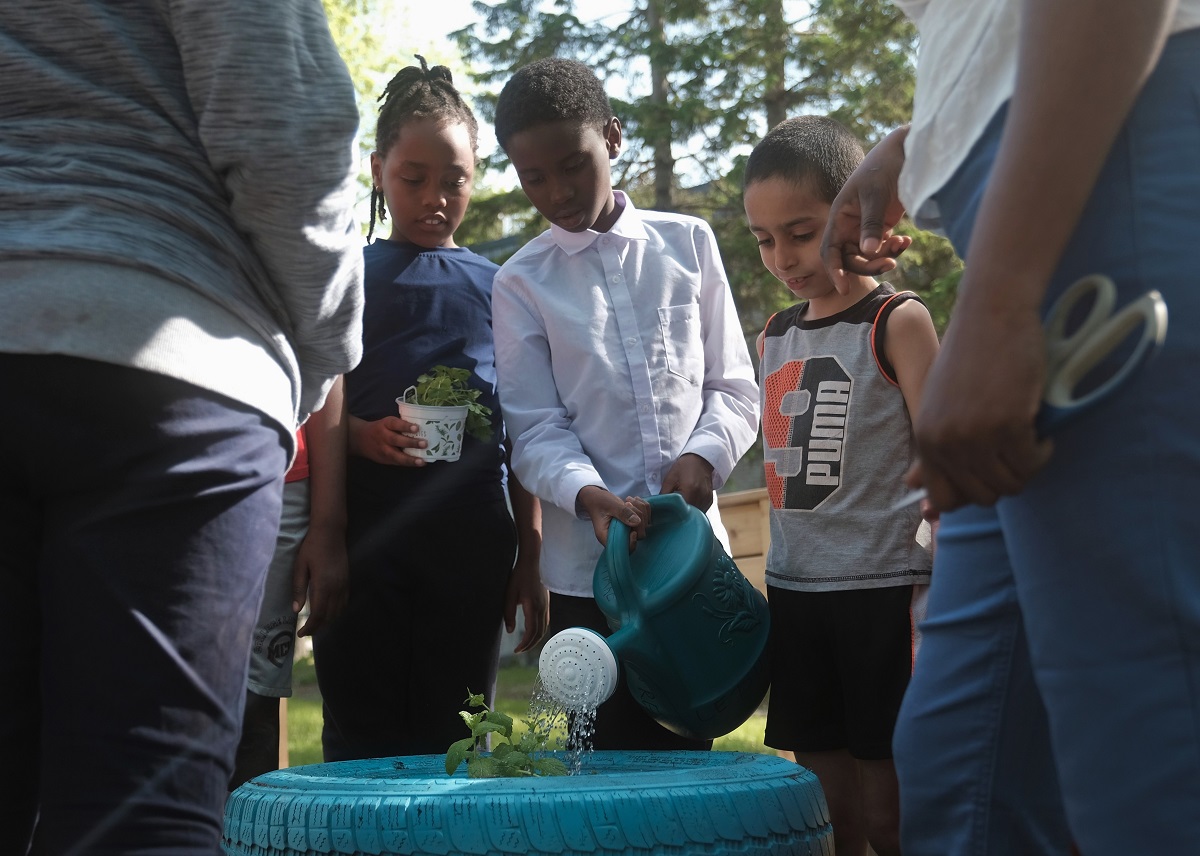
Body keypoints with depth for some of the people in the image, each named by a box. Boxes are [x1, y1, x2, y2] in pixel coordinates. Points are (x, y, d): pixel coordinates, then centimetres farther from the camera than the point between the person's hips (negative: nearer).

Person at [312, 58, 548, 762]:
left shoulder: (500, 287, 15)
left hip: (472, 542, 2)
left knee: (455, 739, 4)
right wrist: (361, 436, -15)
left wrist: (531, 554, 9)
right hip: (365, 535, -2)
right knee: (363, 739, -2)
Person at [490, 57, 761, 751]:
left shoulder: (688, 243, 9)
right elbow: (536, 428, -1)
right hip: (589, 566, -1)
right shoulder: (522, 283, 4)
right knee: (610, 754, 1)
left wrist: (703, 454, -11)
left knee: (689, 748, 6)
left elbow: (734, 386, 9)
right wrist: (589, 495, -21)